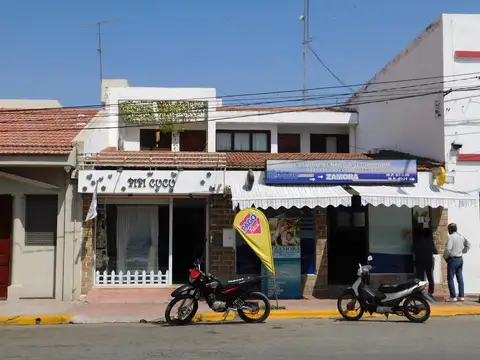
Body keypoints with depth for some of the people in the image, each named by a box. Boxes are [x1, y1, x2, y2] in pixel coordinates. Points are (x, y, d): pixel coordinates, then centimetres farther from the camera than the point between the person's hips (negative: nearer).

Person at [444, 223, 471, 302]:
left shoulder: (451, 237, -16)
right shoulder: (461, 236, 8)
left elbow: (448, 249, -23)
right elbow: (468, 245, 18)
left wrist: (445, 257, -7)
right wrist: (463, 251, 16)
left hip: (452, 259, -8)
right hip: (460, 259, 8)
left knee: (450, 278, -1)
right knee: (460, 278, 10)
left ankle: (453, 297, -3)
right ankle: (461, 296, 12)